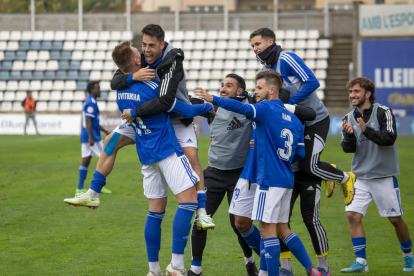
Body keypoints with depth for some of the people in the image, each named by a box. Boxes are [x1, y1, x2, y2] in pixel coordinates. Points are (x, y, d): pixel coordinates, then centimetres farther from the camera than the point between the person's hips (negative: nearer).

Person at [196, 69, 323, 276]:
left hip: (269, 179, -9)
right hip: (286, 179, 9)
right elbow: (300, 153, 14)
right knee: (282, 228, 16)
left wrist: (213, 100, -29)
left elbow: (242, 109, -26)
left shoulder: (267, 109, -8)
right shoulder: (293, 119, 14)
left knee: (267, 228, -6)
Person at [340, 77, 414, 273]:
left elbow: (389, 138, -19)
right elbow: (348, 148, 0)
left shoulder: (383, 112, -8)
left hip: (384, 176, -4)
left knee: (395, 219, 3)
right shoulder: (349, 118, 6)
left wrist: (367, 130, -30)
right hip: (360, 177, 4)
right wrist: (349, 135, -21)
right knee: (353, 215, -10)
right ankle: (361, 262, -5)